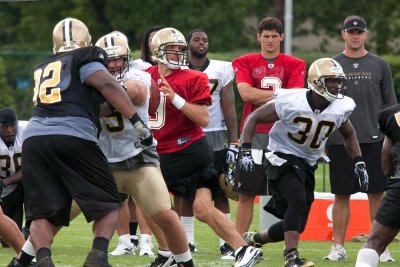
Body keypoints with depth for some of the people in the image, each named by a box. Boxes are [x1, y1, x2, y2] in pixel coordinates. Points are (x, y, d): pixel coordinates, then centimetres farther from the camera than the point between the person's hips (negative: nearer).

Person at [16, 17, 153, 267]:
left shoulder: (43, 69, 26)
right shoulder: (85, 59, 9)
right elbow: (107, 85, -6)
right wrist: (138, 122, -10)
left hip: (34, 136, 4)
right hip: (73, 137, -4)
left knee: (43, 211, 6)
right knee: (108, 205, 8)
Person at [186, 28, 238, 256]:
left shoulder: (221, 70, 3)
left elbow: (229, 109, 3)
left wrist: (234, 142, -3)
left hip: (215, 136, -1)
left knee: (220, 191, -2)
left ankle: (226, 242, 0)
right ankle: (188, 241, 11)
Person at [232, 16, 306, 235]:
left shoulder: (294, 65, 8)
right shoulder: (244, 63, 8)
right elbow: (246, 93, -8)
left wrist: (260, 97, -9)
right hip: (253, 134, 0)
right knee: (246, 193, 2)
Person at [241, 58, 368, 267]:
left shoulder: (340, 108, -7)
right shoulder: (290, 102, -21)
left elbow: (349, 135, 15)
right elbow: (254, 118, -12)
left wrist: (359, 163, 4)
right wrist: (245, 151, -22)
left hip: (307, 164, 6)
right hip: (282, 157, -6)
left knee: (296, 225, 5)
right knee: (298, 200, -32)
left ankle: (253, 240, 31)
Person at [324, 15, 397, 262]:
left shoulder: (379, 65, 8)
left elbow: (390, 103, 9)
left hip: (374, 140, 0)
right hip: (340, 141, 0)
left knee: (377, 194, 0)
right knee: (341, 195, 2)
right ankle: (338, 248, 8)